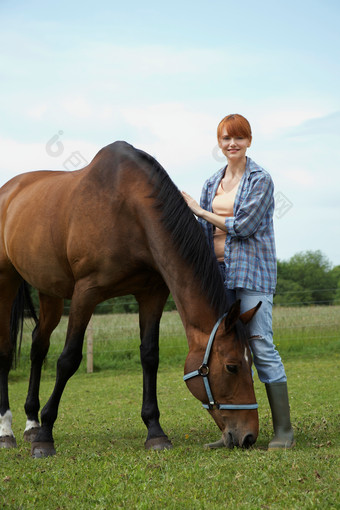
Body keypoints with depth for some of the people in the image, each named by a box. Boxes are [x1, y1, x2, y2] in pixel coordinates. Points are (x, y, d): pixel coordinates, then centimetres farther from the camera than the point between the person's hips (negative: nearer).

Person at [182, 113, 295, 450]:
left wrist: (201, 211, -6)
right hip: (220, 272, 7)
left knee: (261, 346, -10)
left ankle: (283, 430, -5)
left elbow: (244, 225, -13)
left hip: (252, 271, -6)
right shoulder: (212, 183, 15)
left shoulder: (260, 180, -4)